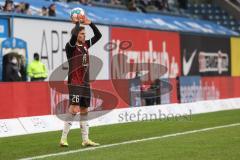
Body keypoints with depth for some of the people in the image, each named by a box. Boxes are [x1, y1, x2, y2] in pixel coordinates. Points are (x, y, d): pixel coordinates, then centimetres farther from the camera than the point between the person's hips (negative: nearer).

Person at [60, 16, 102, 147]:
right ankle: (64, 138, -11)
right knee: (74, 109, -15)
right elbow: (74, 36, -28)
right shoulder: (70, 47, -8)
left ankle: (85, 140, 12)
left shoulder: (85, 45, 12)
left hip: (85, 83, 8)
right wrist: (77, 23, -14)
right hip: (75, 83, -7)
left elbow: (98, 35, 16)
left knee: (84, 110, 8)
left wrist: (90, 23, 7)